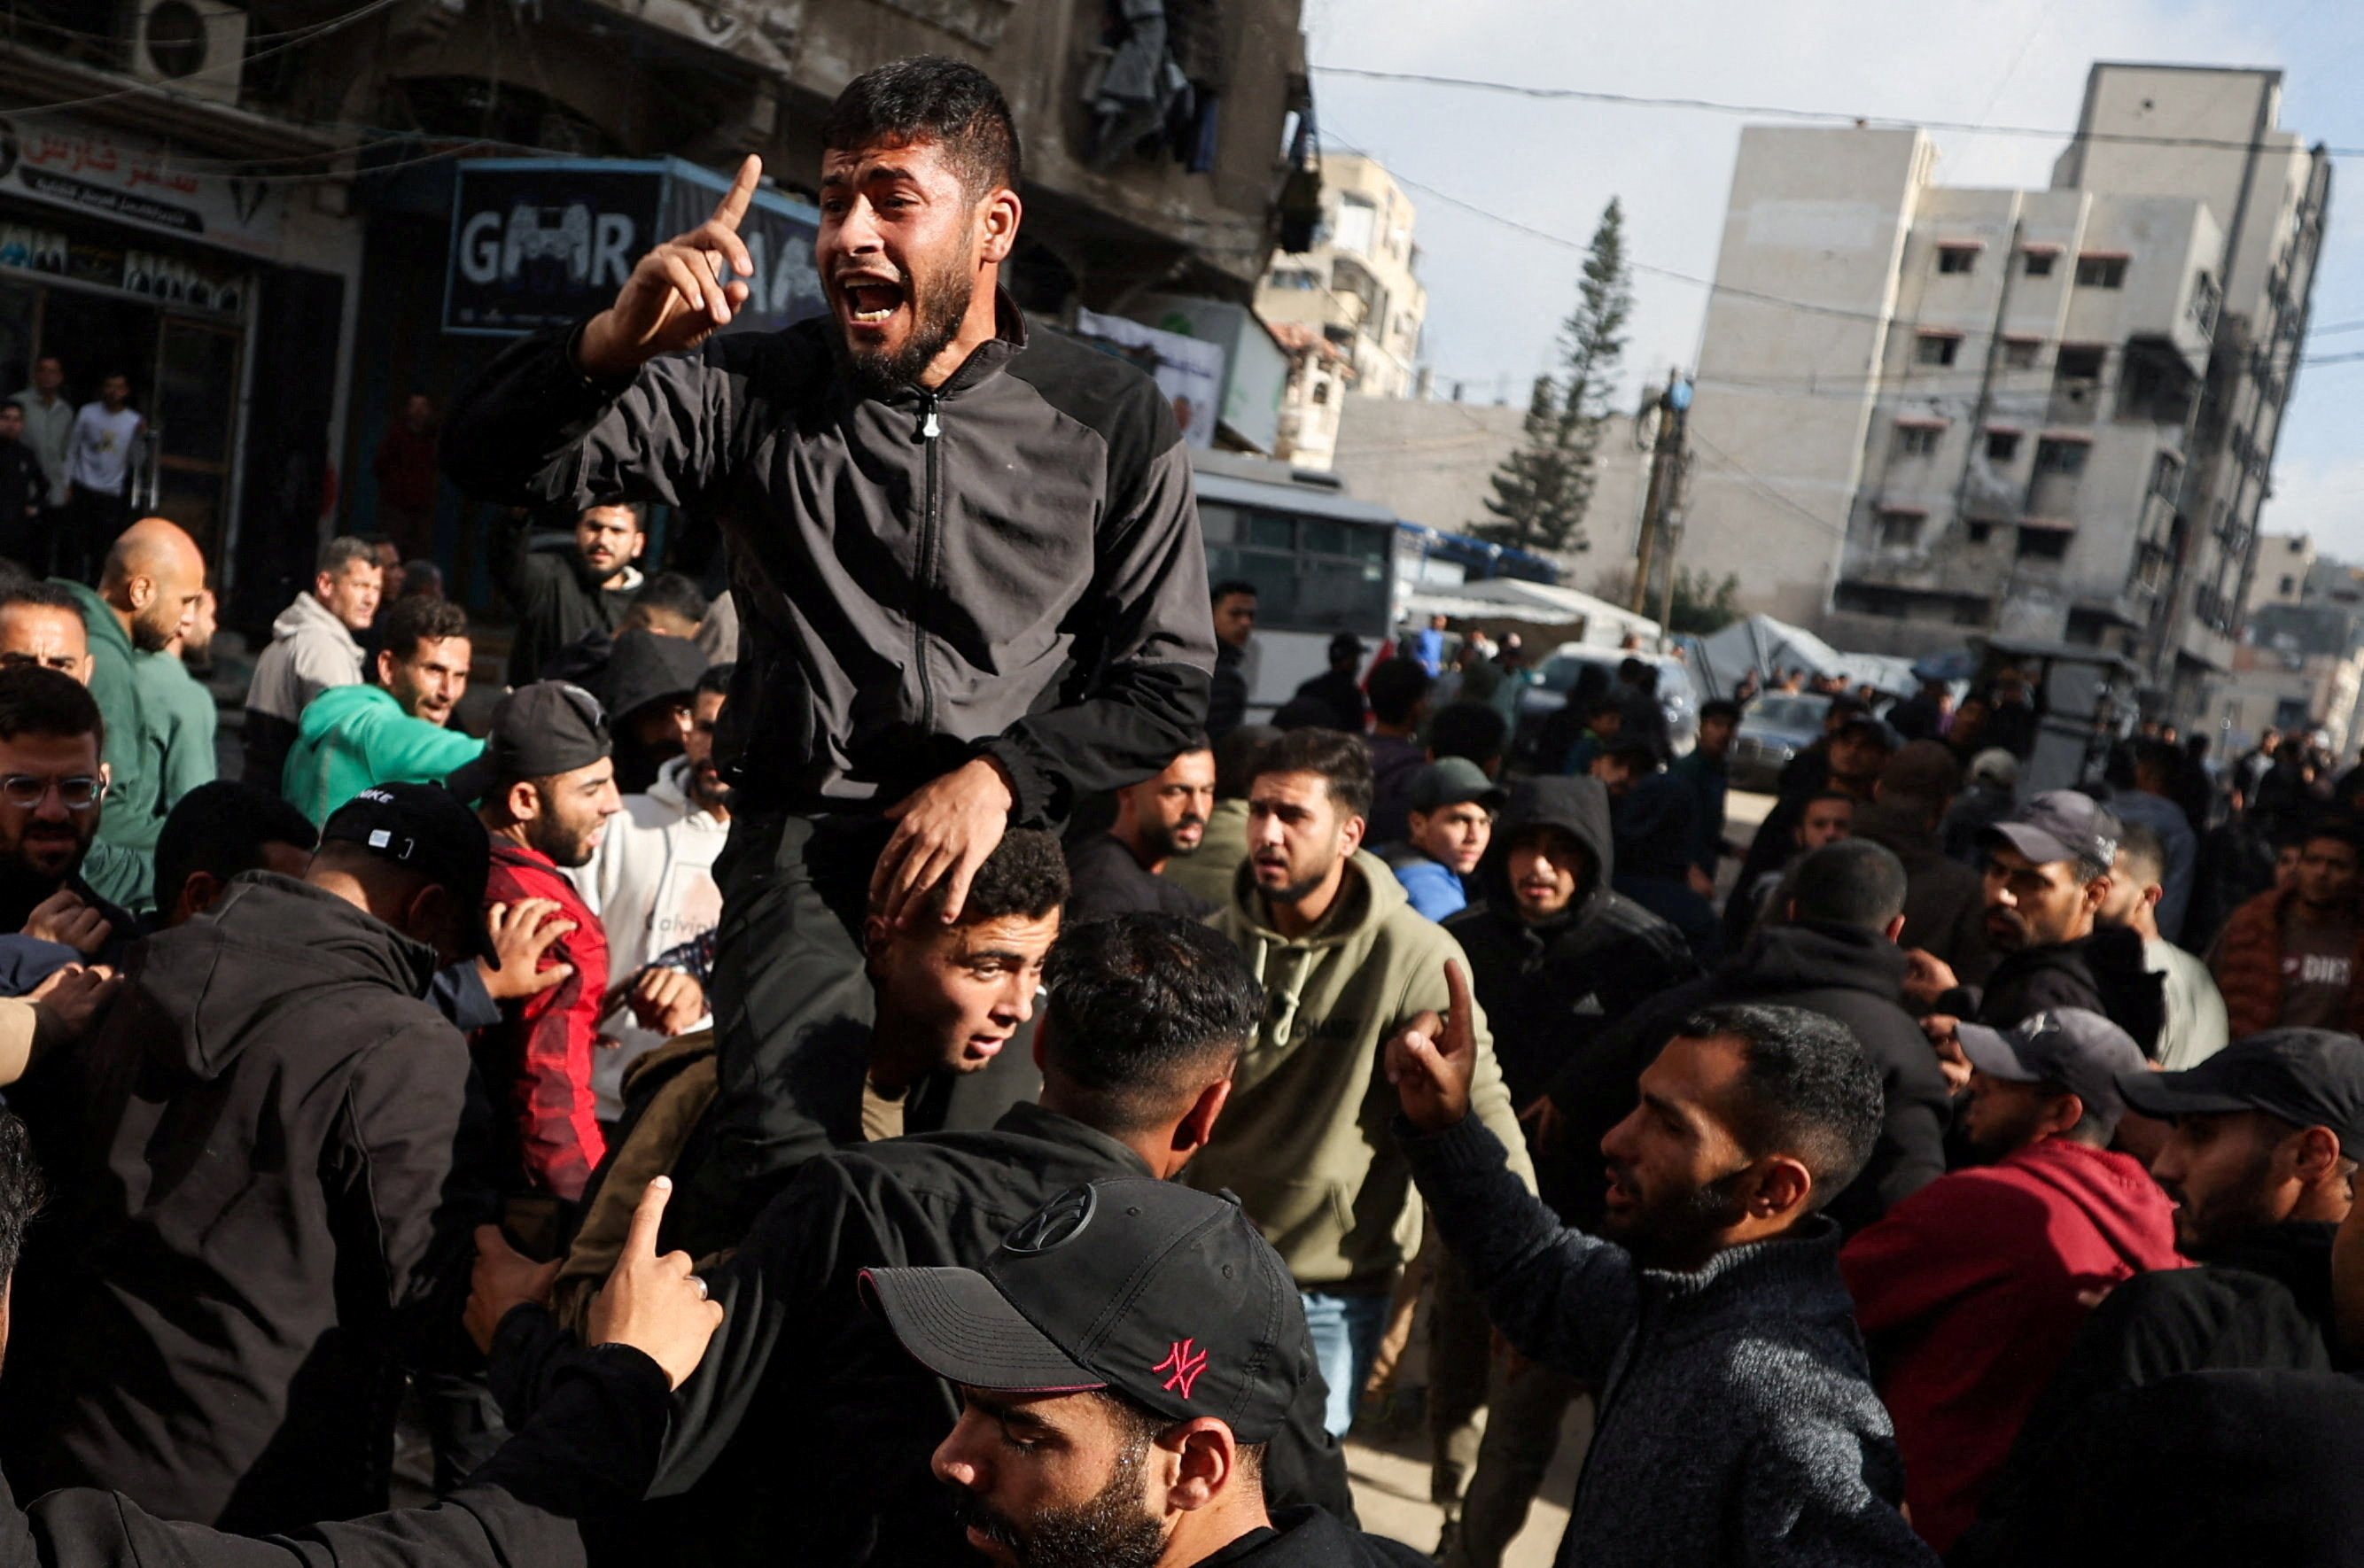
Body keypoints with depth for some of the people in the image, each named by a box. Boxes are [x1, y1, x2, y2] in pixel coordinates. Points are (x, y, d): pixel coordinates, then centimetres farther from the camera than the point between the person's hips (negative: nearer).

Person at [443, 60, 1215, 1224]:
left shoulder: (1114, 423, 3)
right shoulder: (757, 392, 6)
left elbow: (1166, 685, 6)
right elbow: (490, 460, 1)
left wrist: (1003, 774, -10)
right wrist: (613, 344, -19)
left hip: (1018, 834, 1)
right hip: (807, 829, 0)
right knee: (798, 1165, -22)